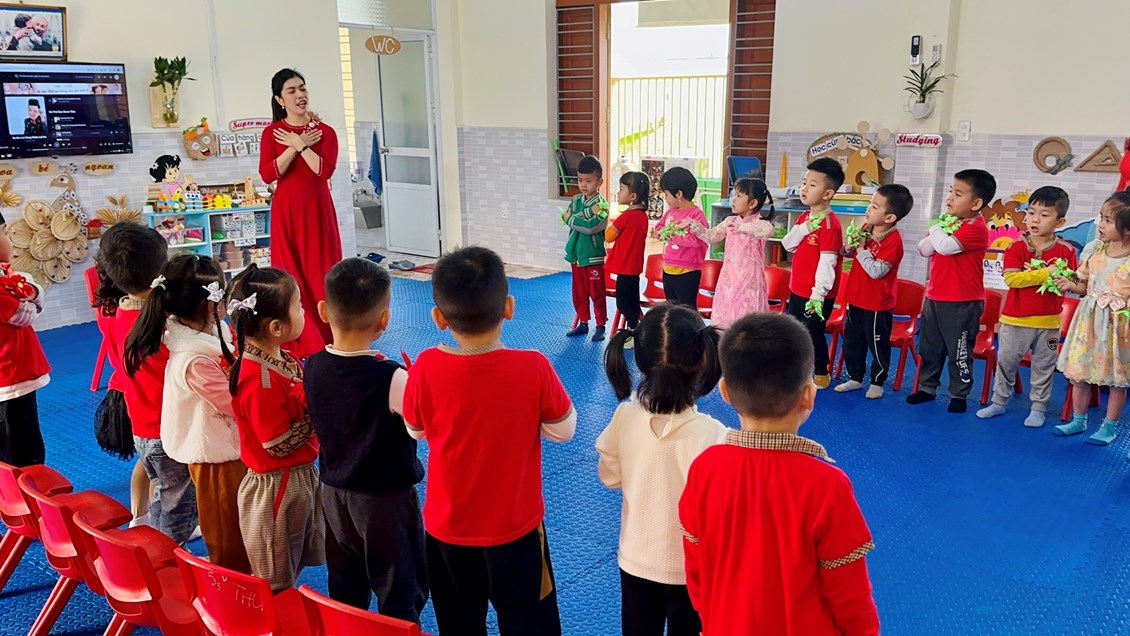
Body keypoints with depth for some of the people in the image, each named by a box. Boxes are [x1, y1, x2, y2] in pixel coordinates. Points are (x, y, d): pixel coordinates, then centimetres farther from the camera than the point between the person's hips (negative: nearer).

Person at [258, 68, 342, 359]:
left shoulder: (325, 131, 2)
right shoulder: (272, 133, 3)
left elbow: (325, 170, -13)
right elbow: (267, 174, -10)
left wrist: (299, 145, -13)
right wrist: (297, 146, -13)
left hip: (318, 210, 0)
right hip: (286, 211, 1)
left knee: (321, 272, 4)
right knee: (291, 274, 4)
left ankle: (329, 340, 15)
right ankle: (299, 343, 14)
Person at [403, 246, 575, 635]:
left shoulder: (426, 368, -20)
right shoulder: (534, 368, -24)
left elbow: (416, 430, -1)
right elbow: (563, 431, -8)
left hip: (447, 527, 2)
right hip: (516, 527, -1)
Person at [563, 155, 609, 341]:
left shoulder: (601, 204, -12)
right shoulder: (575, 200, 6)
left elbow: (591, 227, -22)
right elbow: (566, 218, -9)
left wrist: (572, 218, -11)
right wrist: (588, 213, -20)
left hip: (594, 256, -6)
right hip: (576, 253, 6)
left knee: (597, 293, 3)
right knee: (578, 292, 14)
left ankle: (600, 326, 13)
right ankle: (582, 323, 27)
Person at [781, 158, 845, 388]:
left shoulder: (829, 223, -20)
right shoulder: (804, 217, 7)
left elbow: (827, 262, -23)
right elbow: (787, 244, 4)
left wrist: (818, 294, -24)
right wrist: (804, 228, -14)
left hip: (817, 293, -9)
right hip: (797, 289, 9)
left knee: (813, 334, 3)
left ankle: (821, 375, 21)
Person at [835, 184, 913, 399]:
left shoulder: (893, 241, -22)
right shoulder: (866, 228, 0)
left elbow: (876, 271, -28)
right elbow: (849, 252, 15)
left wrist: (861, 248, -23)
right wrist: (848, 248, -8)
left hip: (877, 304, -8)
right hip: (856, 297, 8)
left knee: (878, 345, 8)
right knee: (851, 341, 17)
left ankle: (877, 382, 24)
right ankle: (855, 378, 32)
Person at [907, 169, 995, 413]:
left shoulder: (976, 228, -17)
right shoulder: (949, 220, 10)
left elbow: (945, 247, -31)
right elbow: (924, 249, 7)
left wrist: (936, 230, -11)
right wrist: (939, 229, -9)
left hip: (961, 303, -8)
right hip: (934, 297, 8)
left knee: (959, 351, 5)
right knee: (929, 347, 16)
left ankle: (959, 394, 18)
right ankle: (927, 387, 29)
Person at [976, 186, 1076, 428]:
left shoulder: (1066, 251, -3)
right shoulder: (1016, 247, -8)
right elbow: (1011, 278, -20)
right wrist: (1045, 273, -23)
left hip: (1049, 321, 1)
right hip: (1015, 319, -1)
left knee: (1043, 367, 11)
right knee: (1006, 362, 11)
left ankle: (1038, 408, 24)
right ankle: (999, 401, 27)